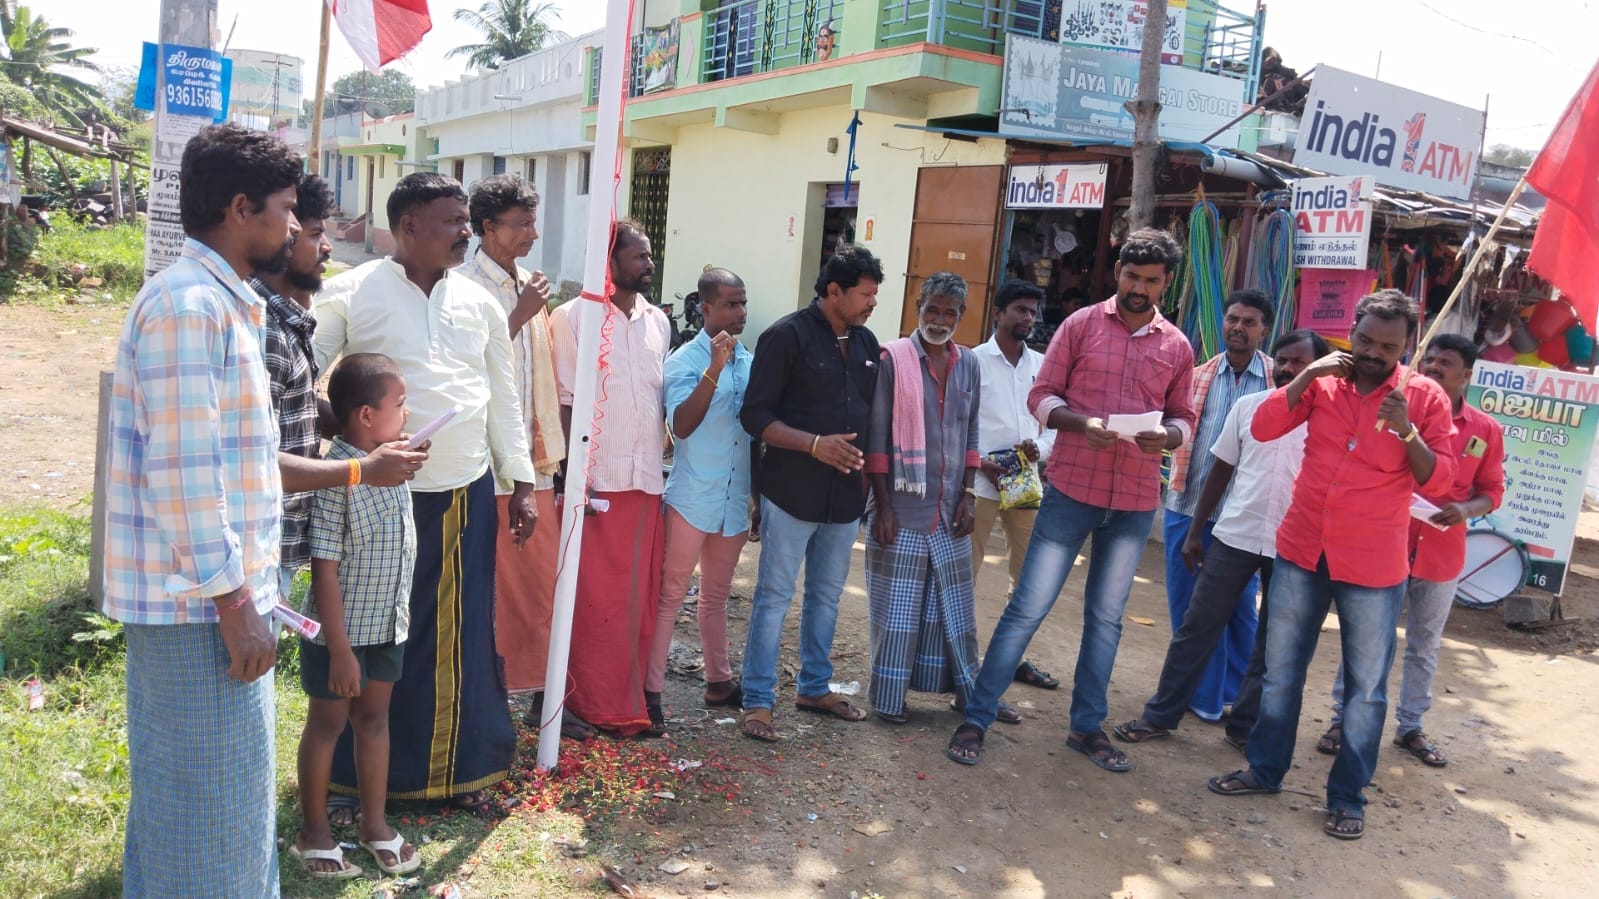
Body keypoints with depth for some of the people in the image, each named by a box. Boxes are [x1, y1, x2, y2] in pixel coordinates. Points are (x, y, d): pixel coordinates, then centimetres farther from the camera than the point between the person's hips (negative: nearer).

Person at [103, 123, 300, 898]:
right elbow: (182, 472, -22)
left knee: (220, 793, 19)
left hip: (215, 590, 9)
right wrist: (234, 601, -19)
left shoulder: (221, 300, 13)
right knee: (208, 799, 2)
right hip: (200, 601, -9)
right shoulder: (187, 302, -17)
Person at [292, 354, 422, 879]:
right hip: (341, 630, -6)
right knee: (327, 724, 10)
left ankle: (375, 823, 31)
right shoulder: (337, 479, -23)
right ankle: (314, 831, 27)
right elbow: (325, 571, -22)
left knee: (374, 719, 17)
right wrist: (340, 649, -21)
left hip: (388, 625, 7)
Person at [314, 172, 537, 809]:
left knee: (463, 631, 10)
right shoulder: (351, 295, -4)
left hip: (467, 493, 4)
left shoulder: (478, 303, 9)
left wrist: (521, 482, 11)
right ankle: (358, 770, 24)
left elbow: (504, 399, 13)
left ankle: (460, 766, 25)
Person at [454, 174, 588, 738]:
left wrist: (551, 451, 16)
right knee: (489, 585, 2)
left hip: (531, 459, 7)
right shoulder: (468, 287, -10)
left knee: (543, 581, 11)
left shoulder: (528, 286, 13)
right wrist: (521, 315, -18)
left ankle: (543, 696, 23)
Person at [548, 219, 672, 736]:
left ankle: (630, 698, 20)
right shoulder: (575, 317, -4)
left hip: (647, 481, 5)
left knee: (640, 596, 9)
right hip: (598, 480, -5)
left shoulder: (657, 322, 12)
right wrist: (574, 476, -12)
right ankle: (597, 705, 12)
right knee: (596, 597, 2)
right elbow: (565, 402, -6)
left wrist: (663, 459, 12)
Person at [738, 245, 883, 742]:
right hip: (792, 493, -6)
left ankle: (814, 687, 31)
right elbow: (756, 415, -12)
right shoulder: (786, 336, -10)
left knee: (827, 595, 16)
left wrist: (867, 472, 10)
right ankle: (757, 701, 9)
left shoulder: (867, 343, 9)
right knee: (774, 597, 0)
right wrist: (815, 444, -22)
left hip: (845, 495, 6)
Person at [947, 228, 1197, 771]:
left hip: (1135, 503, 3)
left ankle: (1087, 726, 26)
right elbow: (1041, 395, -2)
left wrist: (1166, 435, -12)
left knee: (1106, 618, 13)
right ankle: (976, 719, 7)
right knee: (1028, 607, -3)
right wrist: (1083, 423, -20)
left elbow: (1184, 418, 12)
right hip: (1071, 490, -3)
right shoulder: (1081, 325, -1)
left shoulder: (1177, 347, 7)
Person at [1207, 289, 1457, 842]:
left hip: (1373, 568, -2)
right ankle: (1265, 770, 31)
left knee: (1366, 686, 7)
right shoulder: (1324, 383, 1)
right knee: (1281, 670, 14)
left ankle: (1347, 797, 22)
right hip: (1301, 553, 3)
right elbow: (1263, 429, -8)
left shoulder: (1425, 397, -5)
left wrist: (1408, 431, -23)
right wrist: (1307, 374, -16)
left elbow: (1437, 481, -7)